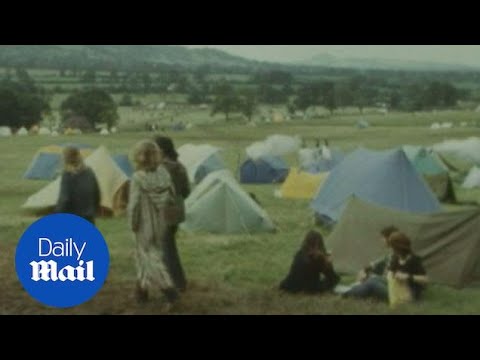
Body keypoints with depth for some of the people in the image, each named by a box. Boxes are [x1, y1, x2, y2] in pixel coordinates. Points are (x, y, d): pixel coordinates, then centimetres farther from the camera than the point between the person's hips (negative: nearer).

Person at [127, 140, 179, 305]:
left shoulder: (137, 178, -21)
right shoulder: (163, 173, -7)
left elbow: (134, 204, -20)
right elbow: (172, 196, 1)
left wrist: (132, 224, -6)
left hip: (145, 225, -5)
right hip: (161, 223, 5)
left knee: (150, 257, 5)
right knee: (145, 255, 20)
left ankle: (169, 287, -7)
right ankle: (141, 291, 29)